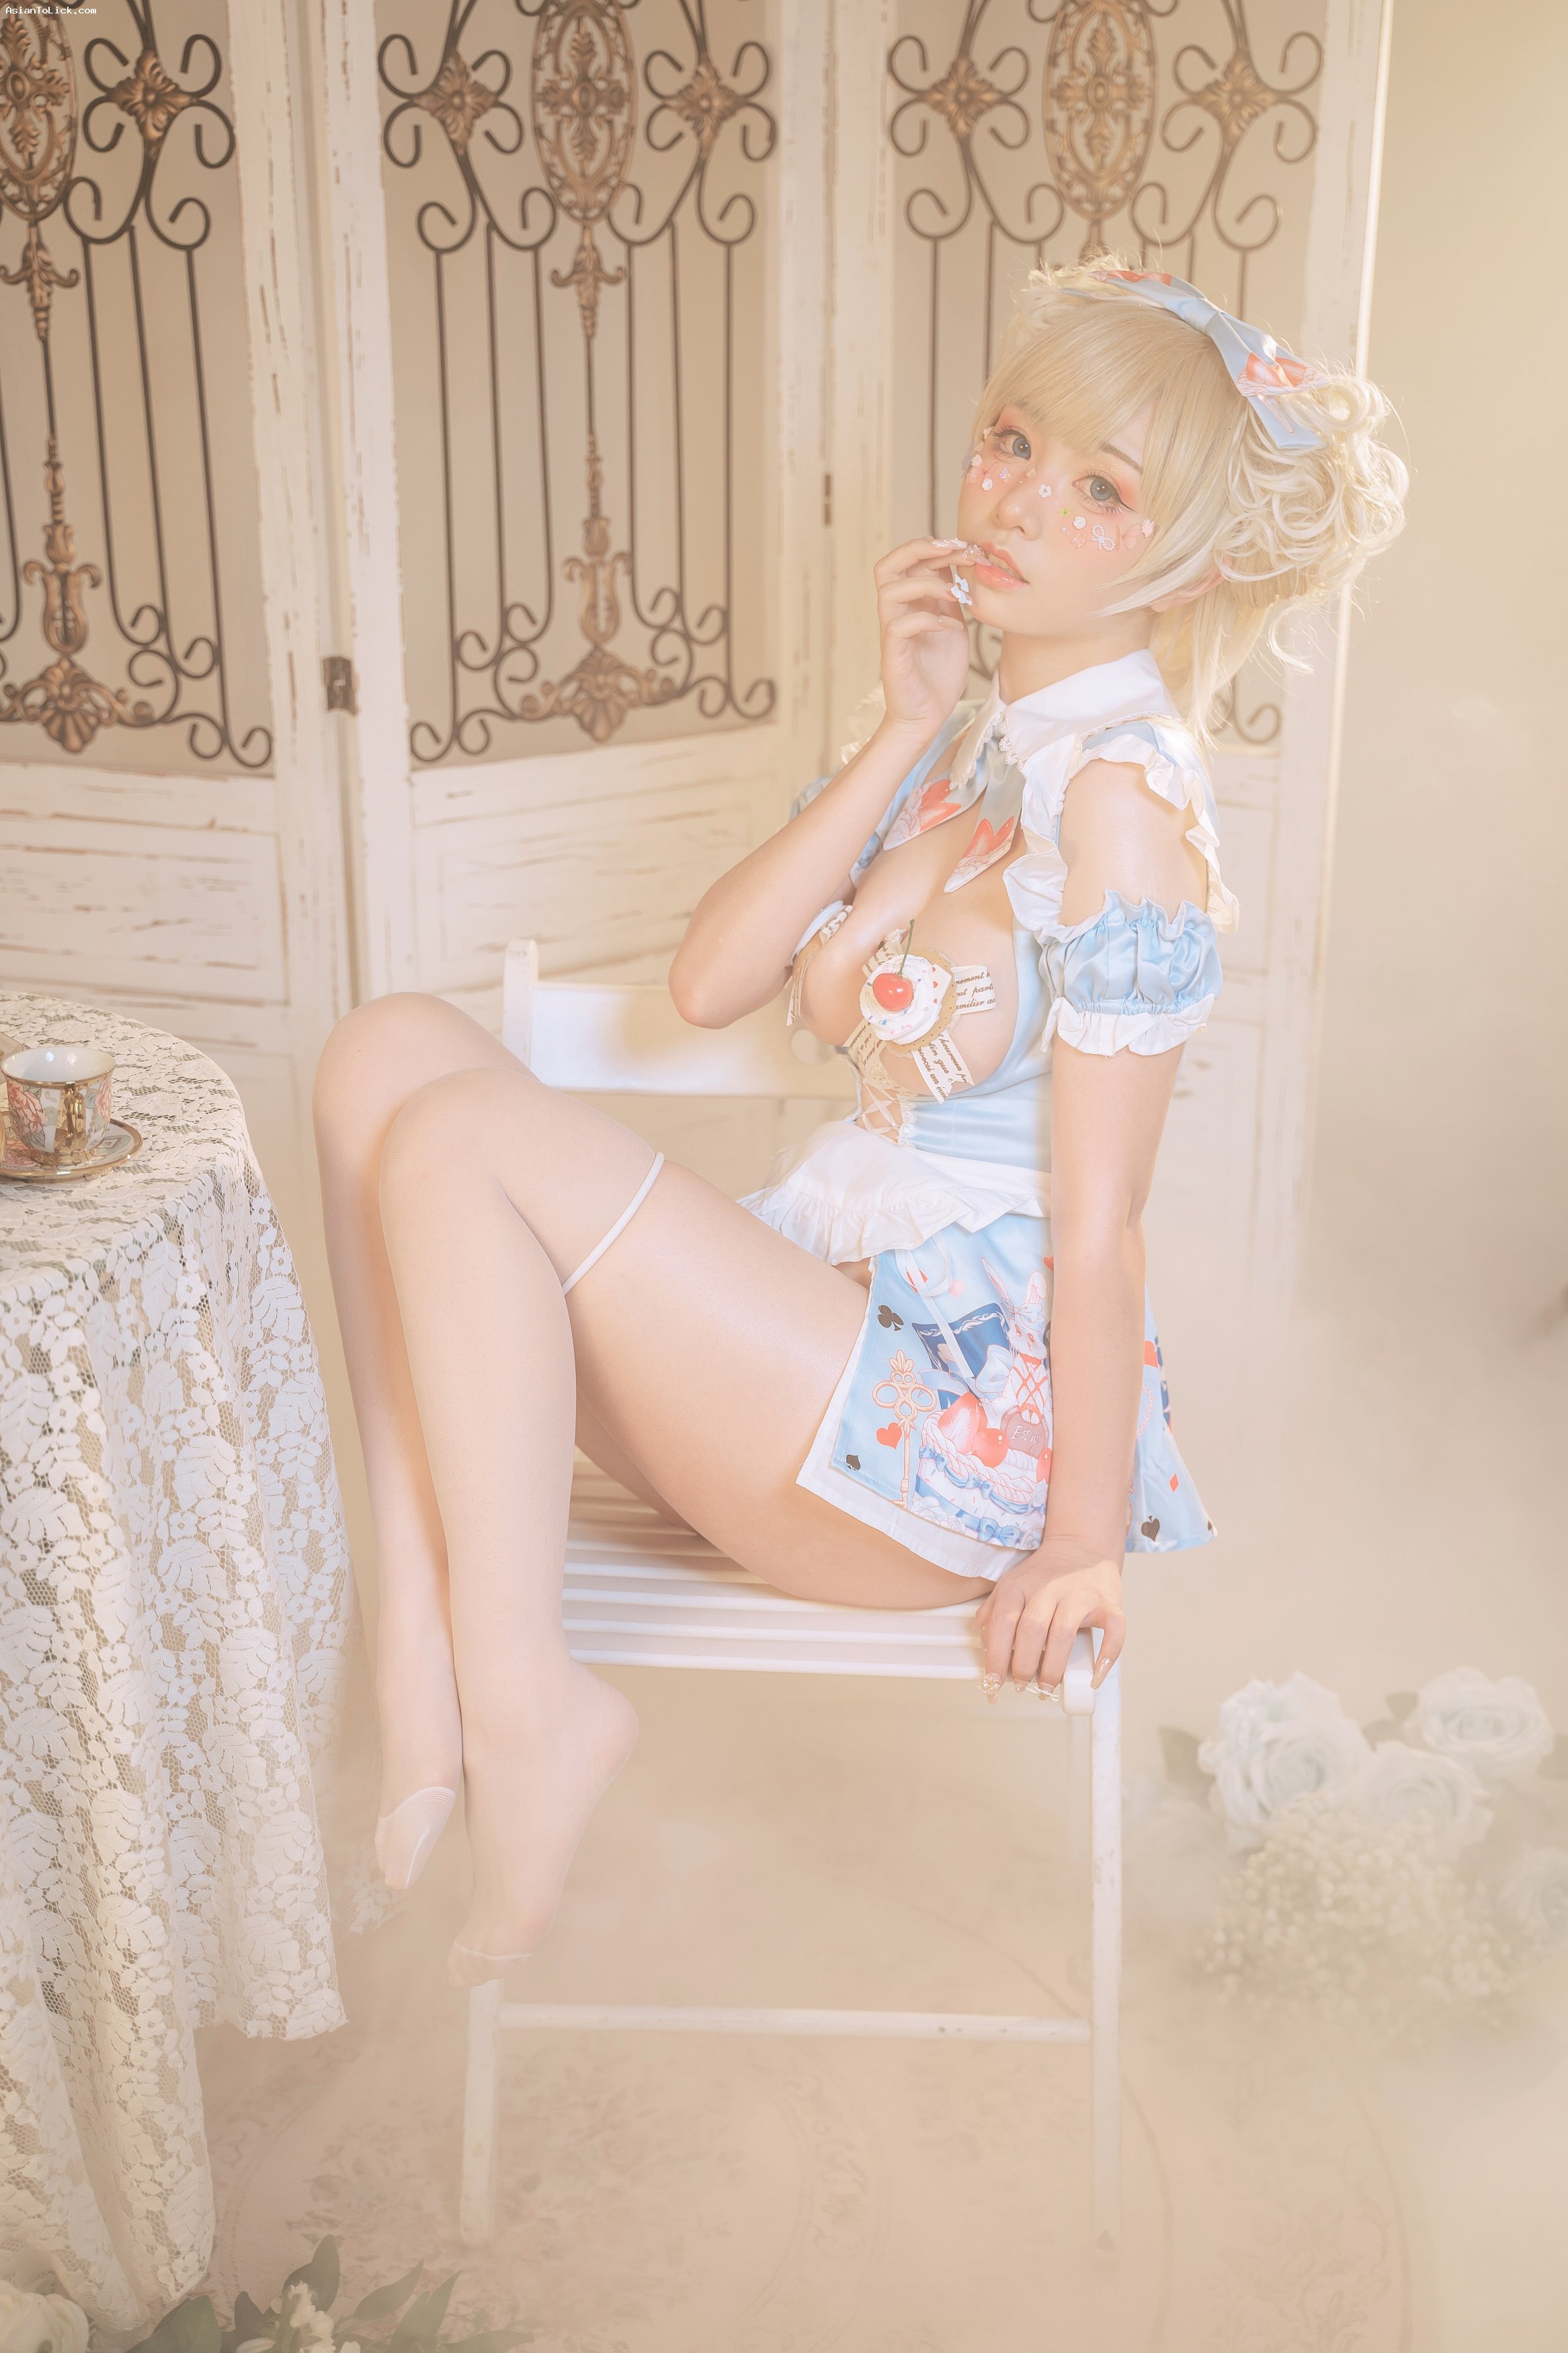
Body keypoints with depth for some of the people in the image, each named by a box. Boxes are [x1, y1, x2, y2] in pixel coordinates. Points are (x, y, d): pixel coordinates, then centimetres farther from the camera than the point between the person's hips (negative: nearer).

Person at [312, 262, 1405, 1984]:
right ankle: (425, 1632, -10)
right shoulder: (969, 742, 10)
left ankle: (521, 1711, -9)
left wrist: (1085, 1545, -12)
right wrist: (906, 736, -5)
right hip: (837, 1319, 9)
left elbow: (1097, 1227, -16)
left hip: (960, 1422, -9)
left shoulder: (1119, 800, -16)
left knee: (462, 1143, -19)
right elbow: (708, 983, -1)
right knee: (389, 1051, -5)